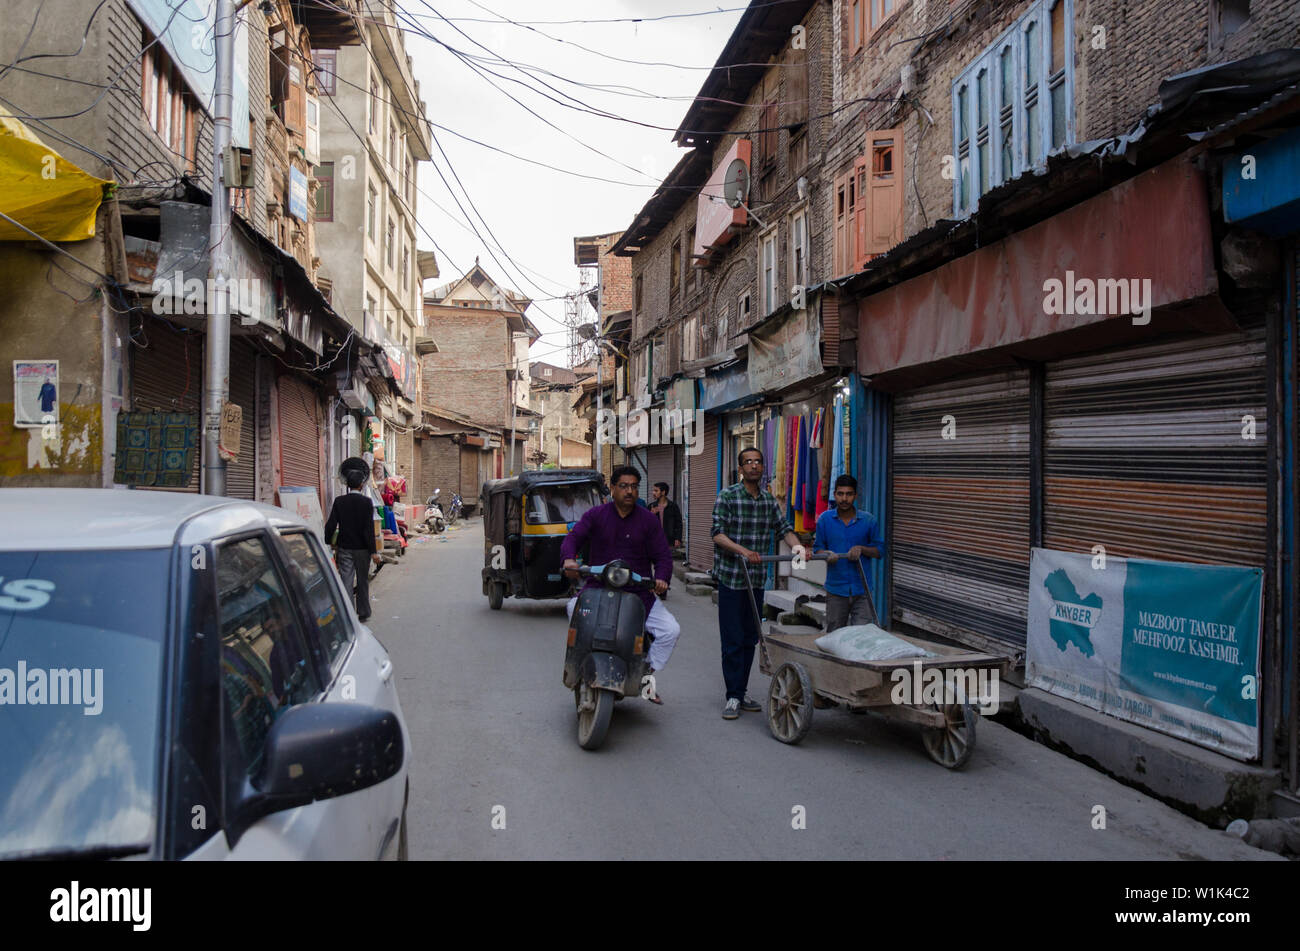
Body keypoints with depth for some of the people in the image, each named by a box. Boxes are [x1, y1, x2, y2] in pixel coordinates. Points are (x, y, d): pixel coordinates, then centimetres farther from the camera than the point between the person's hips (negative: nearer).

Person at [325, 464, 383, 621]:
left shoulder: (339, 501, -4)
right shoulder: (366, 502, -10)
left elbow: (331, 525, -4)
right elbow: (369, 528, -13)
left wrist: (328, 543, 9)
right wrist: (373, 552, -11)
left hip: (344, 548, 1)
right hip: (362, 548, -1)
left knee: (345, 581, 2)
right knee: (363, 581, 13)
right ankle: (363, 612, 23)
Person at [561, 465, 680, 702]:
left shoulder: (648, 520, 7)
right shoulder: (595, 515, 6)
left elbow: (663, 556, 3)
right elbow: (573, 538, -5)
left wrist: (661, 578, -18)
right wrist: (569, 559, -28)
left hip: (639, 593, 1)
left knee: (671, 629, -15)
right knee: (574, 607, -30)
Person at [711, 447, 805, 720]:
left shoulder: (769, 499, 10)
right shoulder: (727, 496, -6)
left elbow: (783, 526, 9)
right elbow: (718, 534, -14)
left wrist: (796, 545, -12)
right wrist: (742, 550, -29)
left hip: (757, 578, 5)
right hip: (730, 577, -5)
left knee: (750, 639, 10)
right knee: (732, 640, -3)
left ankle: (740, 693, 20)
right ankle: (733, 696, 4)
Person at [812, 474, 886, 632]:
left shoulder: (869, 520, 0)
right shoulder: (825, 518, 2)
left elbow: (880, 550, 5)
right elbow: (817, 547, 7)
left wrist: (861, 549, -14)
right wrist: (827, 555, -15)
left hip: (861, 589, -1)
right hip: (836, 588, 1)